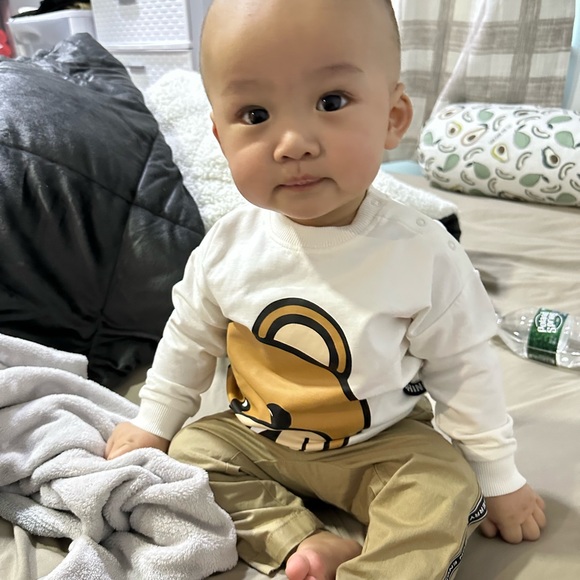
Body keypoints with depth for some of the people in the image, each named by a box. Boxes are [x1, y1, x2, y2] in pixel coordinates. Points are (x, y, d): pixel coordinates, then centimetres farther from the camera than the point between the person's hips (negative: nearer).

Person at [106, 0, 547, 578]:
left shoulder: (424, 254, -22)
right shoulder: (227, 245, -15)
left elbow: (462, 371, -9)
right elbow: (190, 337, 2)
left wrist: (498, 479, -1)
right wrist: (152, 423, 9)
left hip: (383, 443, -2)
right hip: (255, 436, 3)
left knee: (447, 490, -21)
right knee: (192, 448, -11)